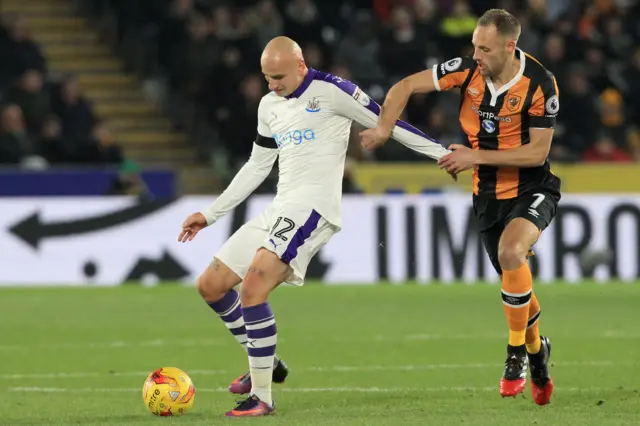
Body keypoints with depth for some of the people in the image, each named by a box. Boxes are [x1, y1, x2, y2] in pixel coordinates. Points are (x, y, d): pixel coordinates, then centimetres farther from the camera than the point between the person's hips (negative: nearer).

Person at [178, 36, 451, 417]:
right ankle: (267, 364, 22)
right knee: (211, 285, 7)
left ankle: (261, 397, -23)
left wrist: (444, 153, -6)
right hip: (279, 211, 9)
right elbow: (257, 167, 25)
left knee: (253, 284, -27)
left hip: (314, 208, -9)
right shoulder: (270, 106, 16)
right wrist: (210, 214, 25)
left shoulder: (330, 91, -7)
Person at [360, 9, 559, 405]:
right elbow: (406, 86, -5)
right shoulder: (468, 70, -11)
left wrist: (478, 157, -24)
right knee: (515, 280, 11)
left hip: (532, 187, -4)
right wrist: (383, 128, -21)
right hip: (488, 193, 4)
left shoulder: (540, 83, -21)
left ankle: (517, 352, -14)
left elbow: (537, 152, -19)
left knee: (511, 252, -31)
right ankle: (536, 350, 41)